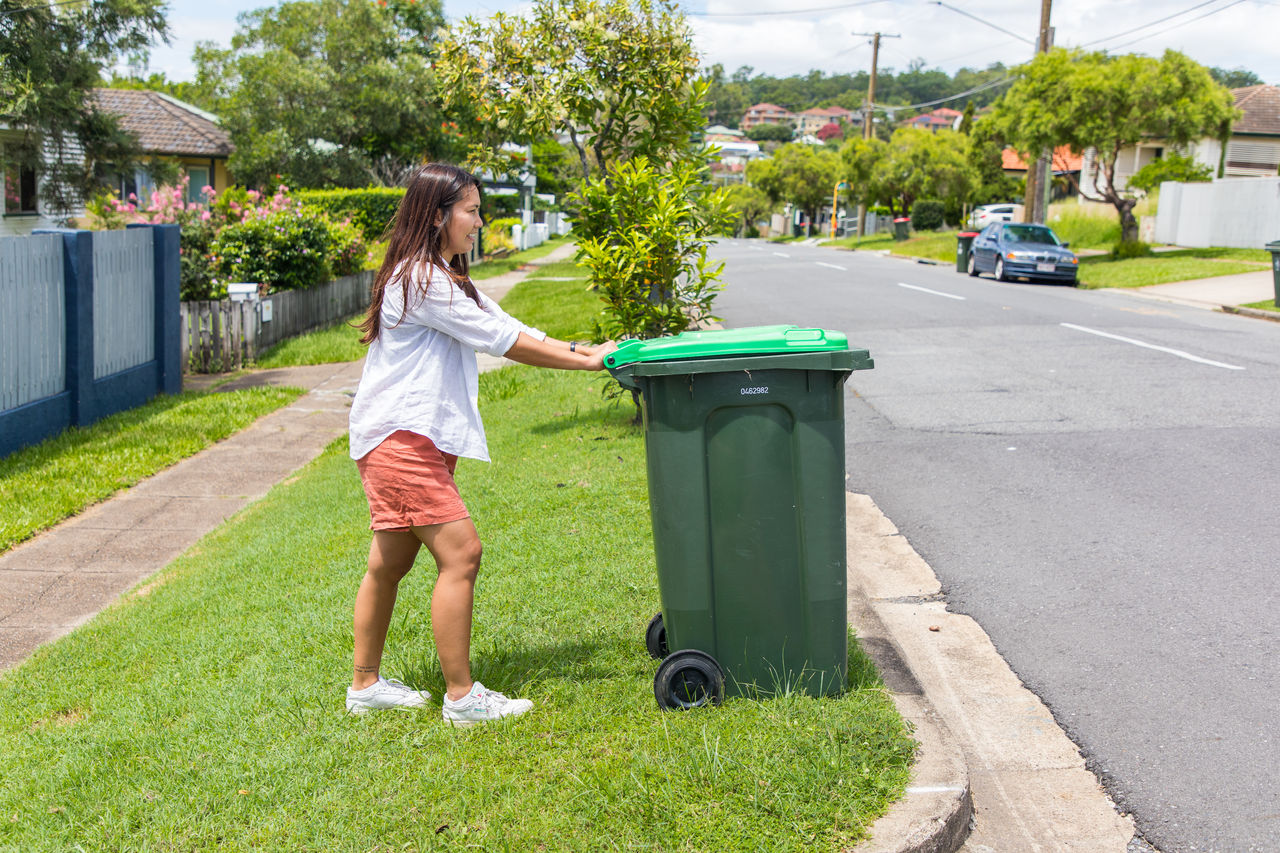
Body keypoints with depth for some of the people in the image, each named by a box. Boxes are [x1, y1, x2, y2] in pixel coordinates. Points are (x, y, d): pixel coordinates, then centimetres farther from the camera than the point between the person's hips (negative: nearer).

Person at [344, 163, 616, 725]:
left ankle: (366, 685, 25)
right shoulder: (421, 280, -15)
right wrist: (586, 361, -10)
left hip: (417, 440, 11)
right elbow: (502, 340, -15)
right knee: (460, 552, -13)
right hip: (401, 439, -11)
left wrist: (579, 349, 2)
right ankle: (461, 698, -8)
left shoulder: (441, 278, 19)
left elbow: (504, 330, 13)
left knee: (391, 563, 15)